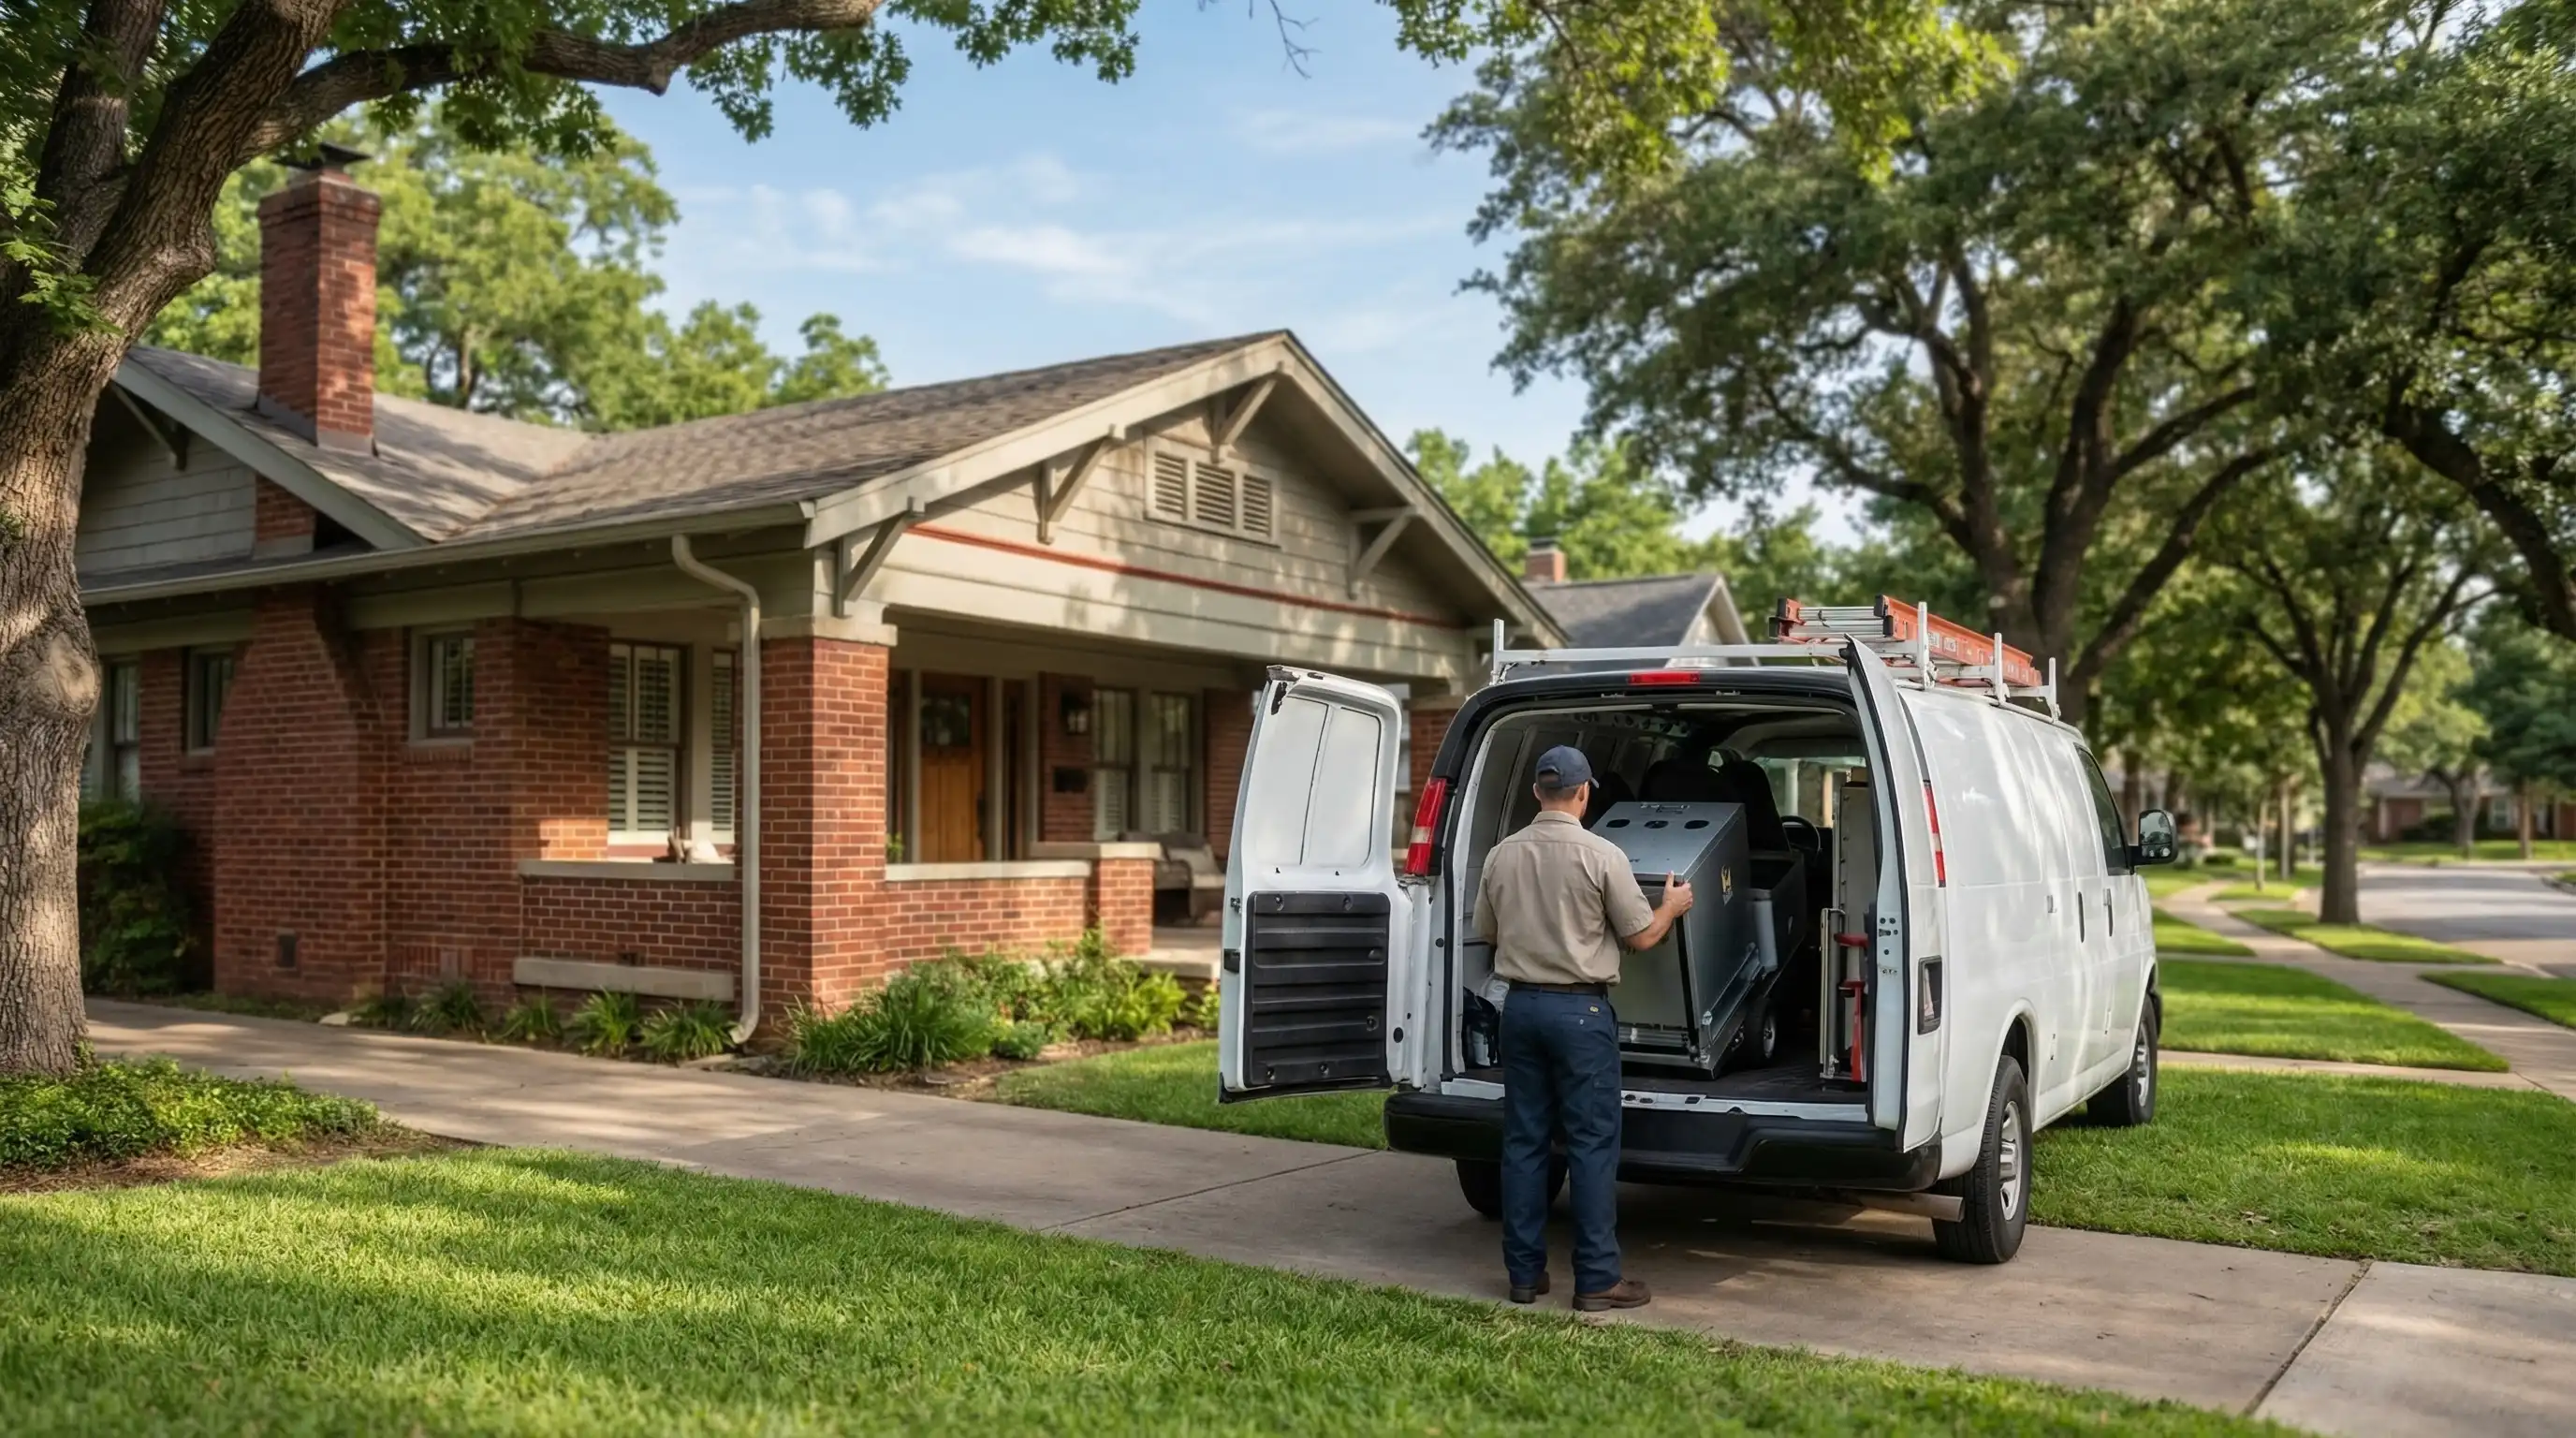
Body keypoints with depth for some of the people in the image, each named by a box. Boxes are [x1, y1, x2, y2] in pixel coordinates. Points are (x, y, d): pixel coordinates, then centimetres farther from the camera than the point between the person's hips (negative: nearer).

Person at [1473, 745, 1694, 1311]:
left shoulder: (1502, 855, 2)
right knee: (1592, 1145, 2)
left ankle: (1524, 1273, 15)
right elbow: (1642, 936, -4)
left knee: (1523, 1141, 10)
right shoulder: (1600, 855, -11)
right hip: (1580, 1009, -5)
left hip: (1520, 1004, 5)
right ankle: (1597, 1279, 4)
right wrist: (1672, 907, 16)